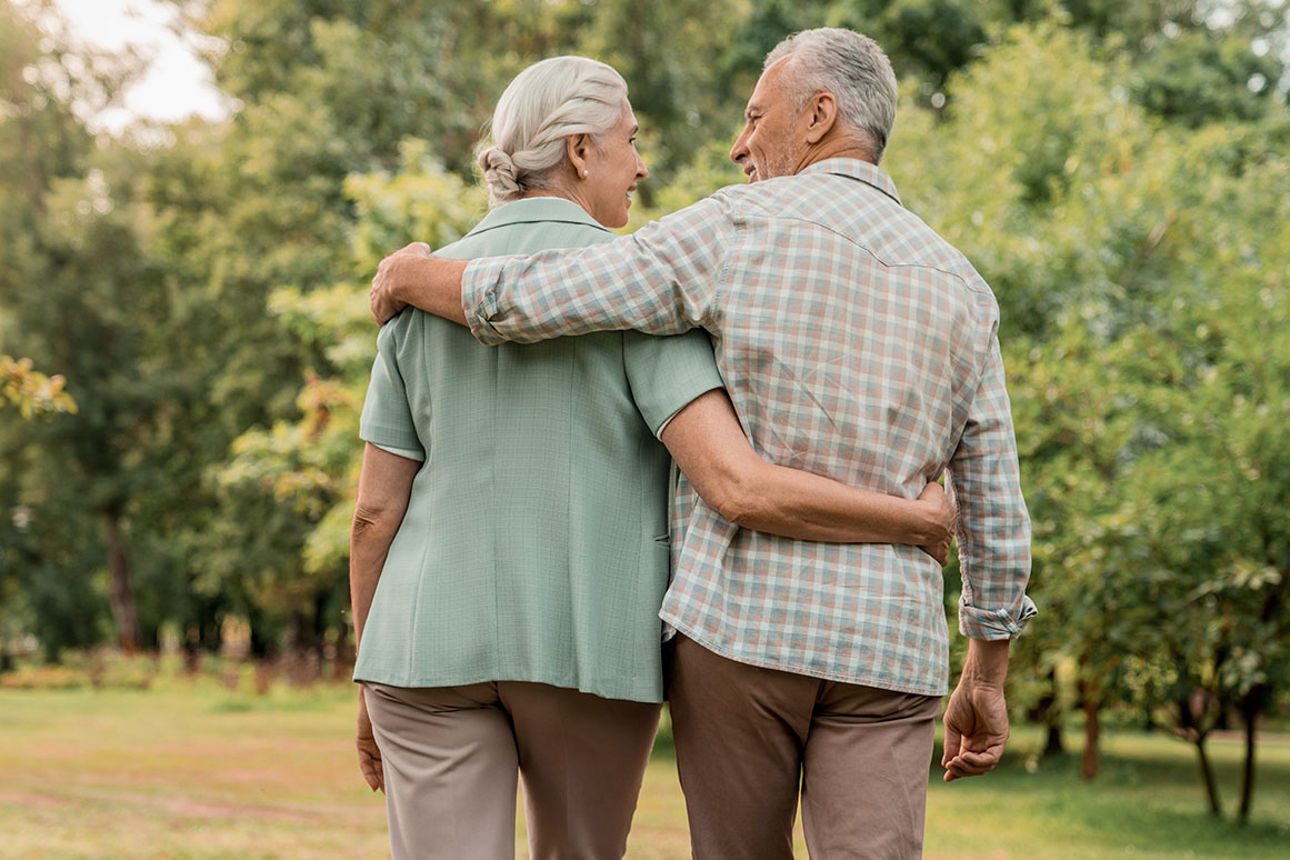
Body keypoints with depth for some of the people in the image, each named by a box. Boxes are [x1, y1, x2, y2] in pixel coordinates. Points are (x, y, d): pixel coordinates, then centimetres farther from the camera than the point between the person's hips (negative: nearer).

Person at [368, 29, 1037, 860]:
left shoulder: (738, 230, -3)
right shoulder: (960, 286, 10)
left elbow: (520, 301, -6)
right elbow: (994, 508, 11)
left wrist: (411, 273, 15)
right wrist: (987, 678, 20)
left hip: (742, 619, -2)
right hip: (887, 644, 2)